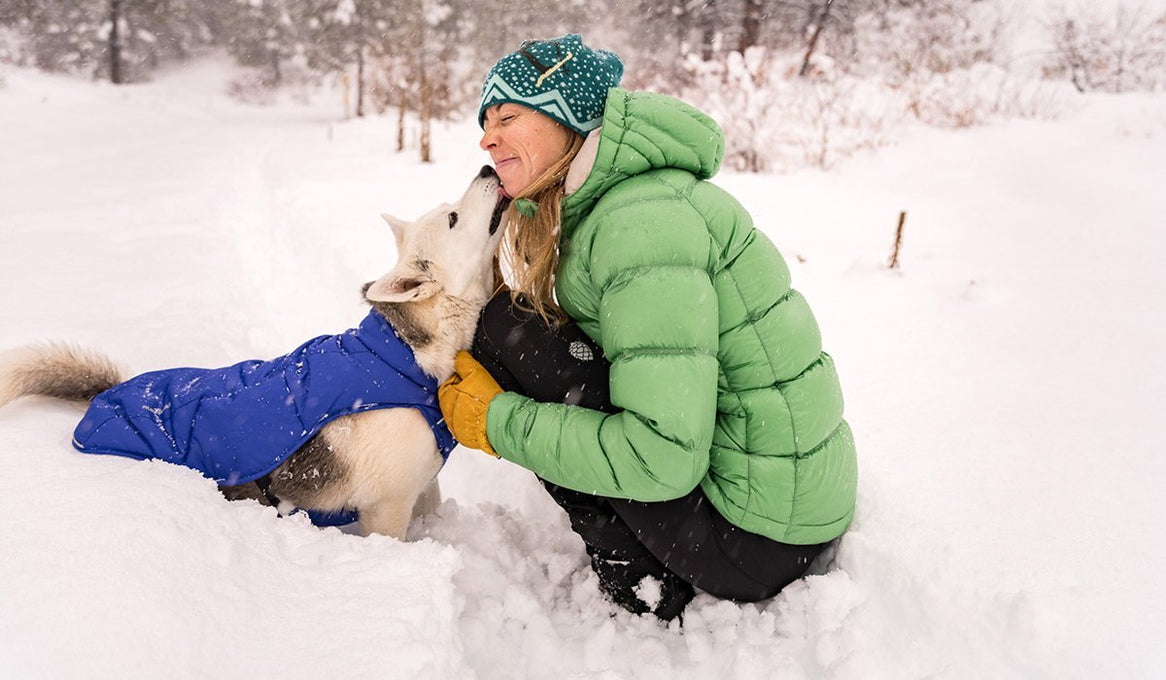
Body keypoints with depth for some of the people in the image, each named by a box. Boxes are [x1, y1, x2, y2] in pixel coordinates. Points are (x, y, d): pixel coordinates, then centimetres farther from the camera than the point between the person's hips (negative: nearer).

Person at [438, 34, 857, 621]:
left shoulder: (642, 219, -20)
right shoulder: (601, 208, 10)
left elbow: (664, 458, -26)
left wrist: (498, 423, -14)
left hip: (759, 536, -9)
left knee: (507, 330, -10)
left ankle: (644, 592, -1)